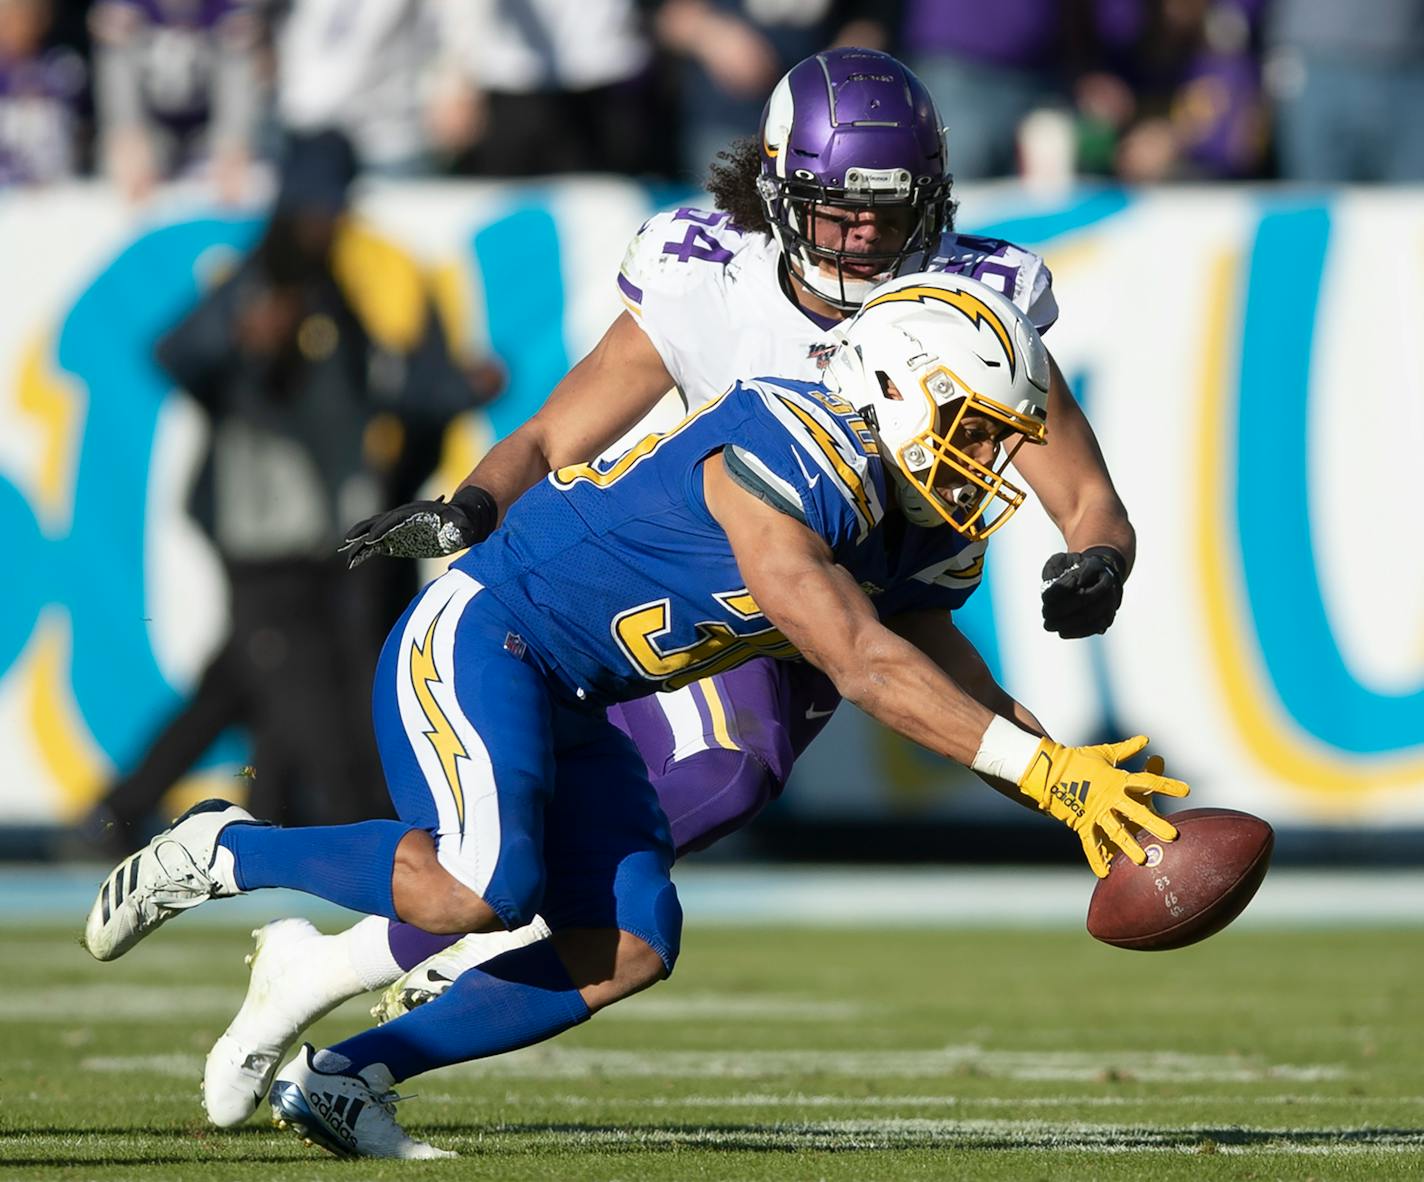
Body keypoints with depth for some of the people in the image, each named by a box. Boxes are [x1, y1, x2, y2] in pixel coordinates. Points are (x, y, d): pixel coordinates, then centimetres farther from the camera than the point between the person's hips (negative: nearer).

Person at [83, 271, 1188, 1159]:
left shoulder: (905, 539, 8)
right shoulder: (785, 455, -23)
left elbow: (967, 695, 14)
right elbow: (866, 669, -29)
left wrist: (1081, 803, -2)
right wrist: (1043, 768, -30)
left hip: (568, 708, 10)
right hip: (475, 639, -10)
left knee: (628, 949, -2)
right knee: (485, 888, -29)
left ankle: (342, 1076, 4)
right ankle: (223, 853, -6)